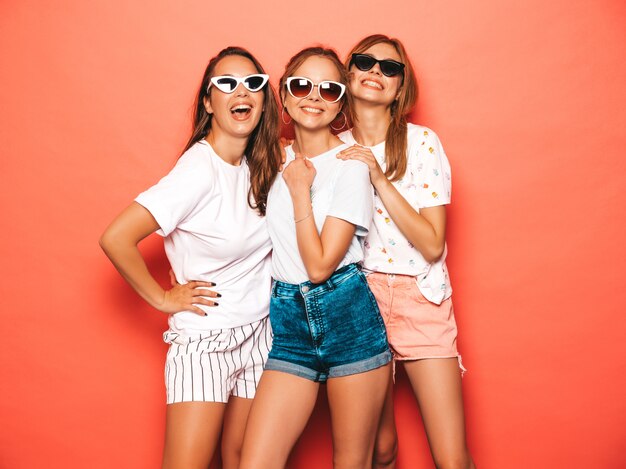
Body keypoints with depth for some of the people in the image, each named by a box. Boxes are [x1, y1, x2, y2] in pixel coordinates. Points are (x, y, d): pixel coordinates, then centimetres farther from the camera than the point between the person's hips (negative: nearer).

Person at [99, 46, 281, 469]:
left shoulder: (259, 164, 1)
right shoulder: (200, 169, -20)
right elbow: (116, 238, -25)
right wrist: (162, 298, -14)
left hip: (258, 333, 6)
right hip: (205, 340, -6)